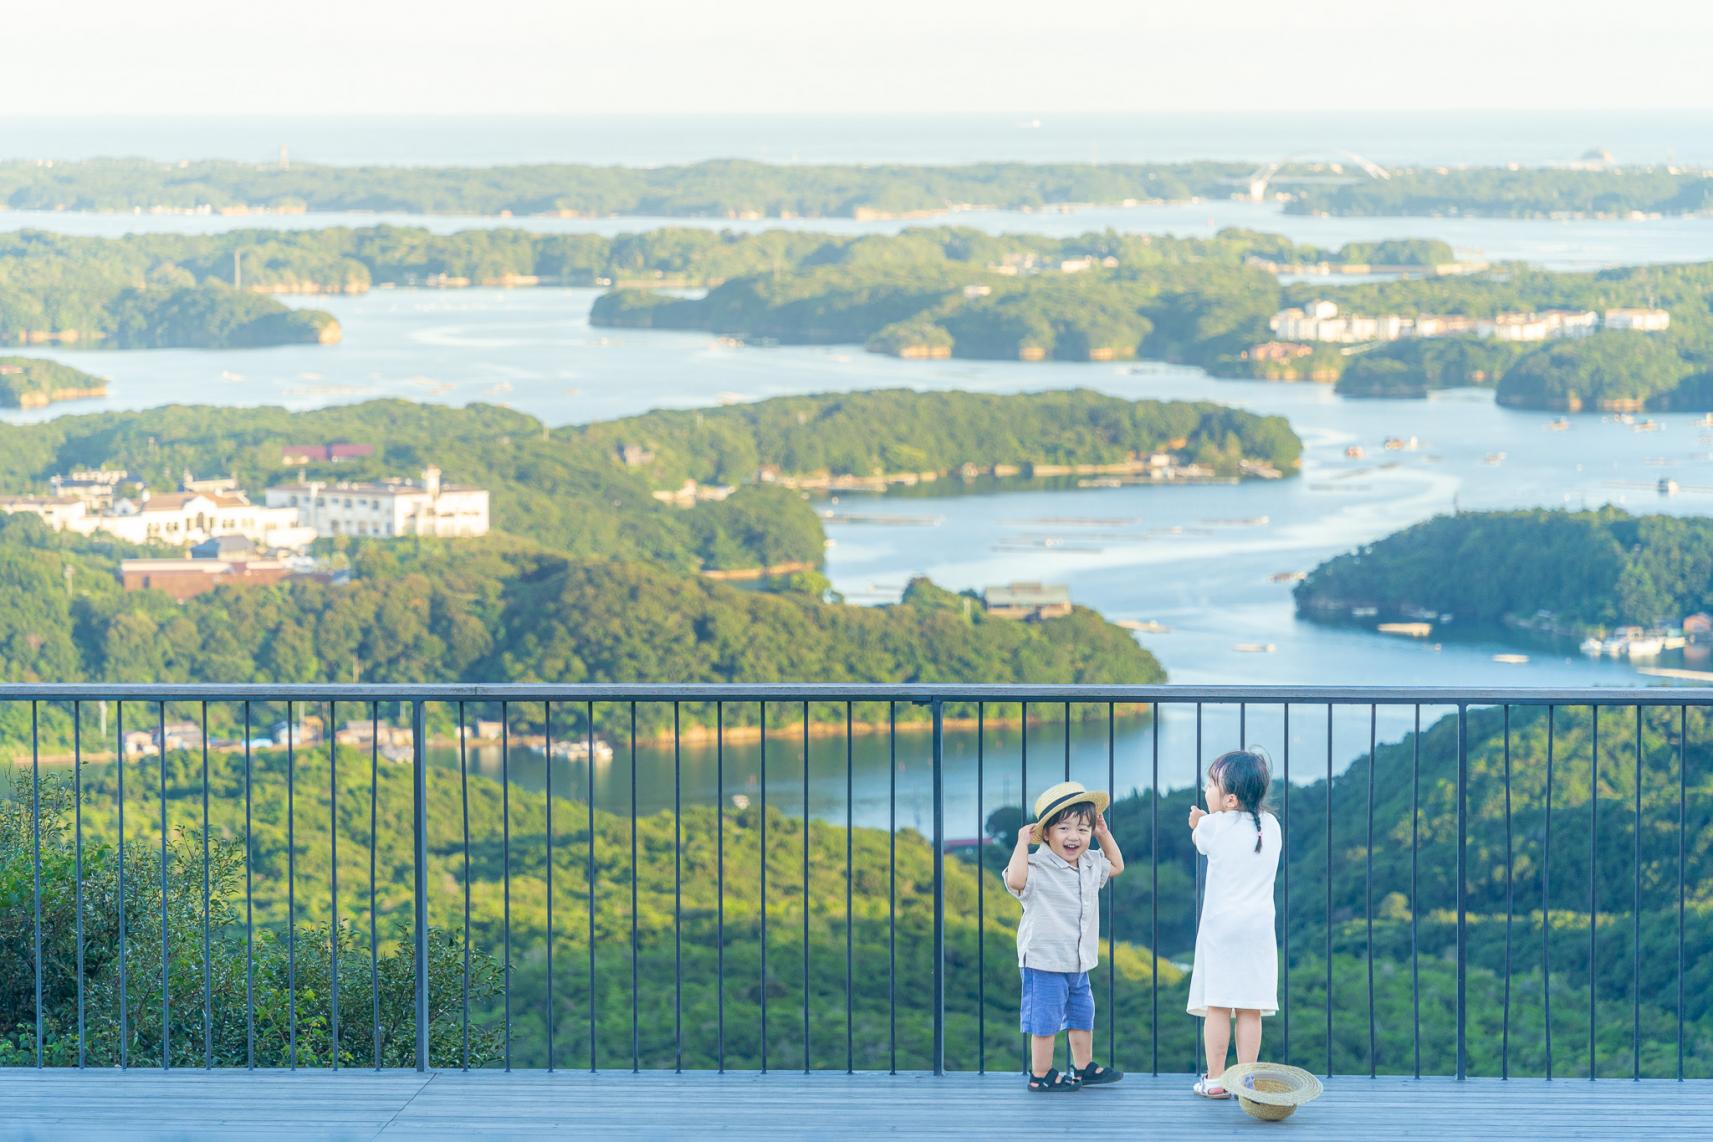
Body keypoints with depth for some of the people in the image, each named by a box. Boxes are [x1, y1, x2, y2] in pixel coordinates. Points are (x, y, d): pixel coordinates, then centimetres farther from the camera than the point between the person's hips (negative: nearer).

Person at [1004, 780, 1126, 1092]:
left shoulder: (1090, 864, 6)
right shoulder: (1038, 867, -19)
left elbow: (1116, 866, 26)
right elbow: (1015, 880, -40)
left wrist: (1104, 834, 15)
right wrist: (1022, 842, -31)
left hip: (1078, 962, 8)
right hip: (1044, 962, -8)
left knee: (1082, 1014, 19)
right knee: (1046, 1020, -1)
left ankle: (1084, 1068, 34)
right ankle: (1040, 1075, 11)